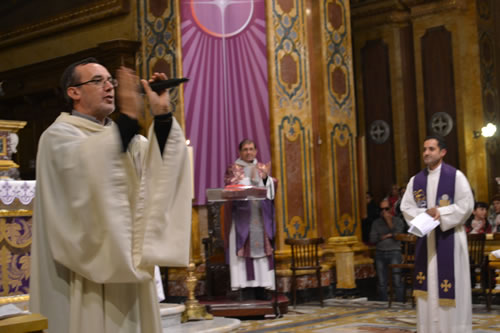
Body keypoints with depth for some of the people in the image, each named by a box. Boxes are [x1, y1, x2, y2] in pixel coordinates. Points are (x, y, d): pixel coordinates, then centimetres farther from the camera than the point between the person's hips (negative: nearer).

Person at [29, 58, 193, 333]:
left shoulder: (121, 135, 17)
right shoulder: (59, 135, -4)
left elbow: (160, 163, 0)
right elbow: (87, 166, -26)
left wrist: (162, 115, -13)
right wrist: (129, 116, -30)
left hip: (124, 264, 7)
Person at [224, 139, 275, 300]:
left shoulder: (262, 167, 15)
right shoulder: (233, 169, 5)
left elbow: (271, 189, 7)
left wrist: (265, 177, -12)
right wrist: (251, 179, -19)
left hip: (261, 217, 4)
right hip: (242, 216, -4)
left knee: (262, 249, 1)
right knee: (245, 250, -8)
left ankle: (261, 287, 4)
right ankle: (247, 288, -7)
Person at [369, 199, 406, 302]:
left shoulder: (398, 221, 6)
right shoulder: (376, 223, 14)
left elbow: (397, 235, -9)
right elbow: (372, 239, 4)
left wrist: (389, 220, -7)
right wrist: (386, 236, -6)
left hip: (394, 252, -3)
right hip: (380, 253, 3)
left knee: (397, 281, -10)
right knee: (381, 282, 2)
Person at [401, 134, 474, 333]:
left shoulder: (455, 176, -4)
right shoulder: (416, 180, 10)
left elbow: (466, 204, -8)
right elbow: (406, 206, 7)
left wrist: (441, 214, -16)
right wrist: (424, 215, -10)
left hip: (450, 236, -4)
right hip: (426, 238, 4)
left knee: (450, 283, -4)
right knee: (428, 285, 4)